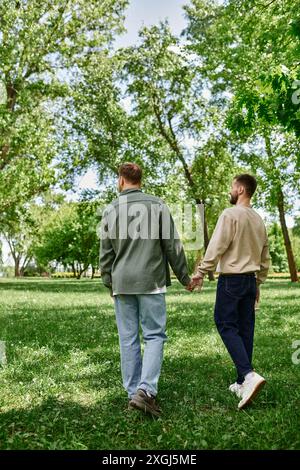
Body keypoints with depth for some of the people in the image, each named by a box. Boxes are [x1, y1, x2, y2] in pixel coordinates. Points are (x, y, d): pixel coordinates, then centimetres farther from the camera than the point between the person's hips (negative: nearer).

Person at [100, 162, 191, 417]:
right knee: (154, 336, 4)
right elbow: (173, 246, -1)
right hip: (151, 281, -2)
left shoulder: (111, 210, 6)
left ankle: (134, 392, 15)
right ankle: (146, 389, -9)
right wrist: (184, 277, 9)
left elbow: (105, 253, 8)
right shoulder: (157, 205, -1)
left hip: (121, 283, 3)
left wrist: (108, 282, 19)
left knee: (128, 339, 9)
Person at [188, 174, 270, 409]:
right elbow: (265, 258, 17)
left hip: (231, 278, -7)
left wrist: (201, 273, -10)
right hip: (250, 279, 7)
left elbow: (216, 247, -16)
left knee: (226, 325, -3)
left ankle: (249, 374, -17)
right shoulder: (258, 219, 13)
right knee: (246, 329, 9)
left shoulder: (230, 214, -10)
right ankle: (243, 383, 15)